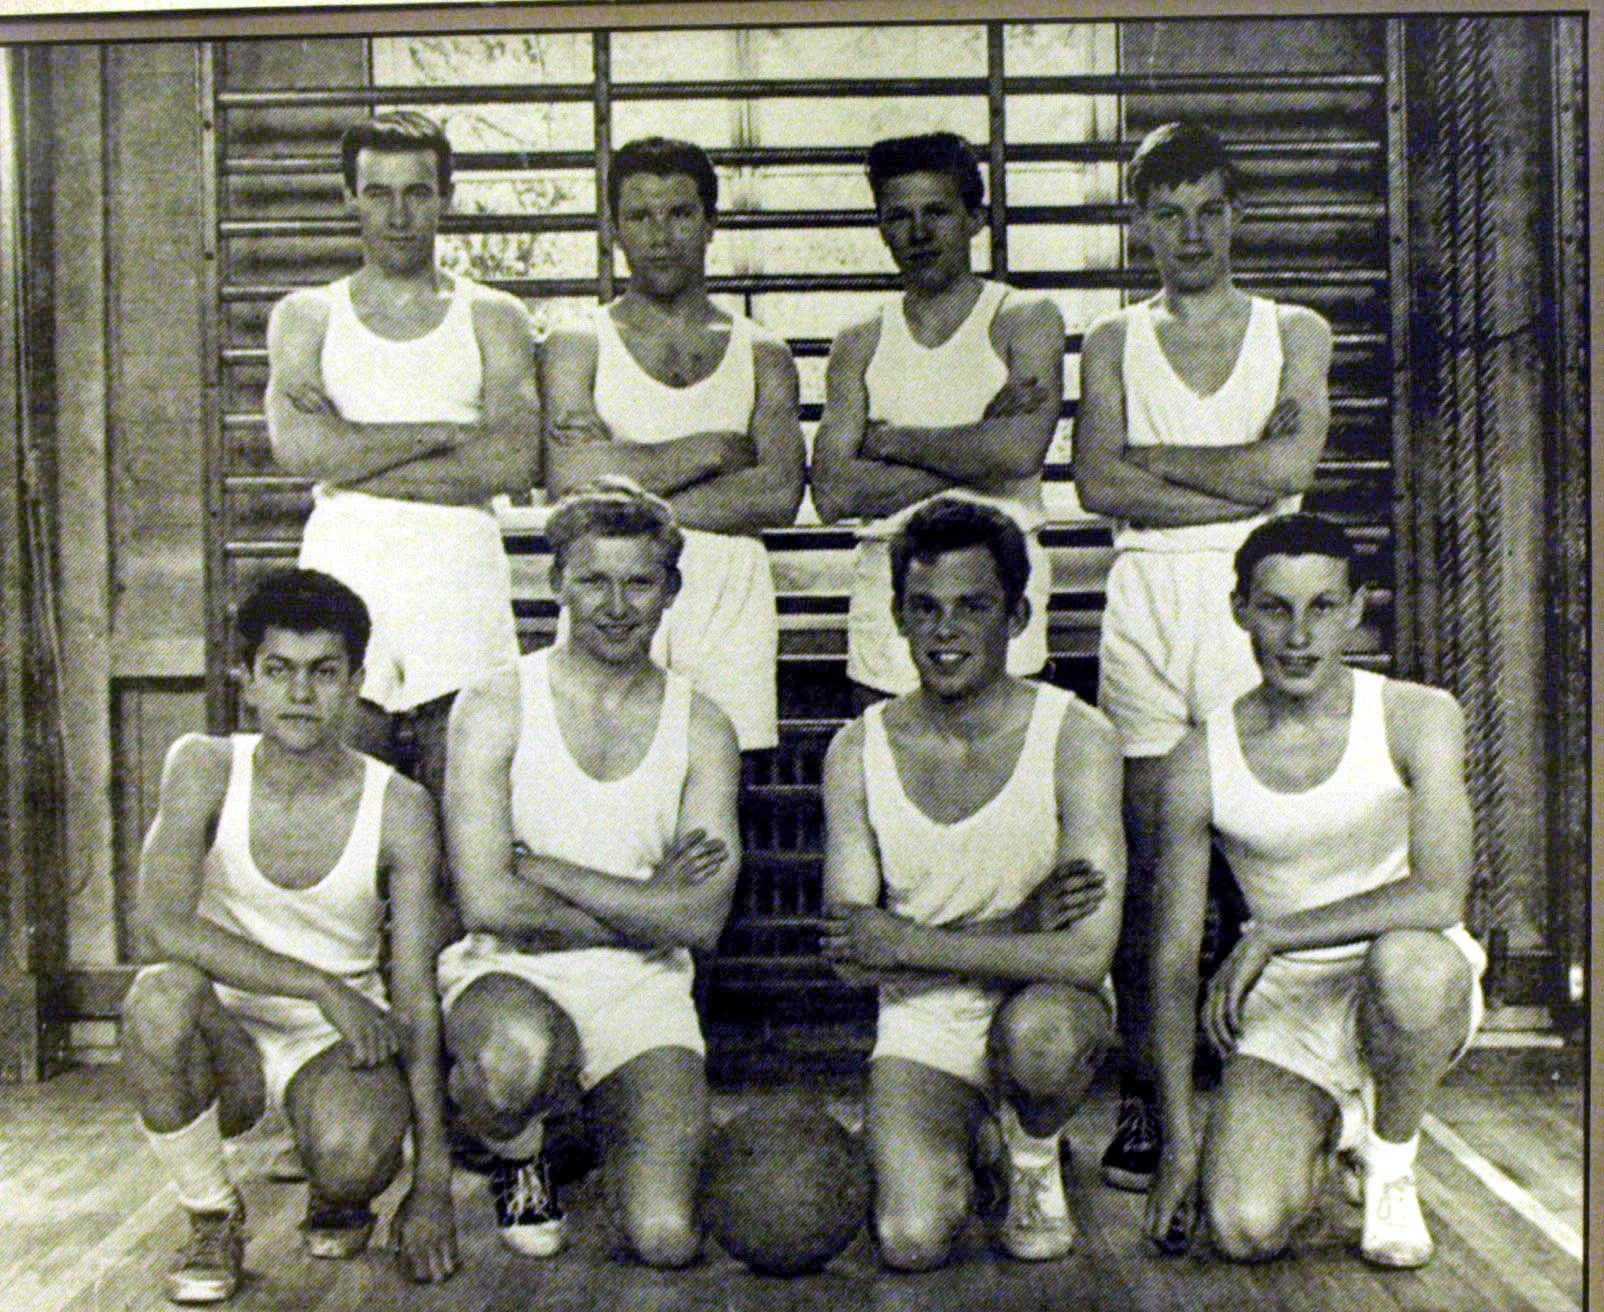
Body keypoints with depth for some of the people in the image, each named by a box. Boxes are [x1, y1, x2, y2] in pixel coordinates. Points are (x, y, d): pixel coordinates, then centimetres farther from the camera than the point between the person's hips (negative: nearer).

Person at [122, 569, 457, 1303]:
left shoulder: (398, 809, -10)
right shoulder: (205, 768, -10)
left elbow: (416, 998, -10)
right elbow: (160, 927, -22)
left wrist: (433, 1181, -14)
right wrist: (322, 986, -27)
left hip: (340, 1045, 0)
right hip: (225, 1032, 1)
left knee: (353, 1151, -33)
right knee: (163, 996, -33)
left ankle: (340, 1202, 9)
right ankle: (212, 1218, -6)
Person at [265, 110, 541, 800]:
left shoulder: (492, 317, 11)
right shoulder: (306, 316, 13)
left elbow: (517, 459, -5)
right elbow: (299, 445, -5)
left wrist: (350, 460, -5)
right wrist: (444, 432, -6)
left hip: (459, 576, 0)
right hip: (342, 570, 0)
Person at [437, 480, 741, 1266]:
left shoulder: (701, 729, 3)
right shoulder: (495, 707, -3)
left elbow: (702, 920, -7)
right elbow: (486, 902, -12)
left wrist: (545, 871, -12)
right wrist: (644, 907, -8)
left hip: (642, 992, 2)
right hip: (510, 974, -2)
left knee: (667, 1239, -14)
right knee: (515, 1052, -39)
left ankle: (609, 1113, 21)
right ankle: (515, 1151, 0)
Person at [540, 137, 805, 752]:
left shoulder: (762, 354, 13)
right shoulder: (577, 345, 9)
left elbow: (780, 495, -1)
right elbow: (569, 476, -8)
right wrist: (712, 451, -4)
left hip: (731, 593, 2)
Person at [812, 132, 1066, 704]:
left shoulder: (1027, 321, 3)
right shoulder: (860, 344, 11)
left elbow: (1019, 451, -15)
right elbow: (832, 494, -3)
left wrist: (894, 440, -4)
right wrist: (970, 453, -8)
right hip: (885, 585, 3)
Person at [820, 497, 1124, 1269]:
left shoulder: (1076, 739, -13)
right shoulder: (859, 751, -5)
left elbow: (1086, 954, -22)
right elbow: (852, 957, -9)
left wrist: (908, 944, -17)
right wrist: (1025, 926, -18)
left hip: (1047, 1007, -1)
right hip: (922, 1022, 2)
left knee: (1039, 1032, -37)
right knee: (912, 1243, -20)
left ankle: (1036, 1159, 0)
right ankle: (961, 1137, 18)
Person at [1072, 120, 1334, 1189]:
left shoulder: (1296, 332, 14)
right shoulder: (1114, 341, 15)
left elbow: (1289, 462, -5)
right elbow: (1098, 484, -2)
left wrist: (1153, 460, -1)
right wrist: (1241, 486, -7)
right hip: (1146, 599, 0)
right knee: (1146, 862, -2)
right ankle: (1144, 1097, 5)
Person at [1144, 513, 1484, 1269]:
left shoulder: (1417, 718, -11)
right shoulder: (1200, 762, -8)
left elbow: (1439, 896, -23)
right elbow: (1174, 957, -4)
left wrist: (1272, 936, -24)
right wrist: (1179, 1142, -5)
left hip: (1415, 985, -1)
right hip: (1285, 1005, 1)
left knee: (1409, 960, -38)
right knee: (1245, 1231, -19)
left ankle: (1392, 1161, -5)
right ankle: (1324, 1121, 19)